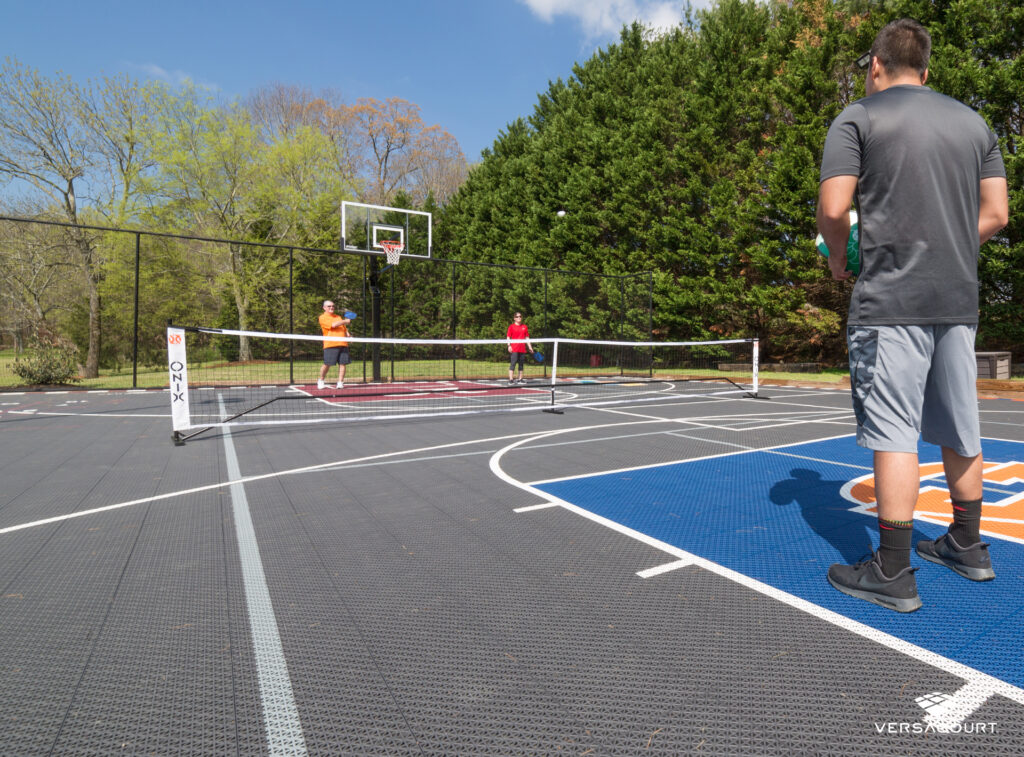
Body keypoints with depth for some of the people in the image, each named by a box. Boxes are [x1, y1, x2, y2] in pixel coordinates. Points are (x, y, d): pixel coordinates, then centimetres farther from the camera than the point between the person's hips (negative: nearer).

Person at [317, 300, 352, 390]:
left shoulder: (338, 317, 24)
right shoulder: (323, 317, 3)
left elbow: (344, 329, 29)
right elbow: (333, 325, -11)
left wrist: (348, 335, 9)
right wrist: (345, 321, -2)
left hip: (343, 344, 5)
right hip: (330, 344, -5)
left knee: (342, 364, -3)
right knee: (327, 364, -6)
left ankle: (340, 382, 1)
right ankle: (321, 381, 14)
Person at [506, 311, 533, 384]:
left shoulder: (525, 327, 13)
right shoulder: (511, 326, 2)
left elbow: (527, 338, 15)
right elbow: (508, 337, -1)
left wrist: (530, 347, 9)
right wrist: (509, 346, -13)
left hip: (522, 349, 4)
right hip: (514, 349, -4)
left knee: (521, 364, 8)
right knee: (513, 363, -8)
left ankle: (520, 379, 14)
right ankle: (511, 379, -8)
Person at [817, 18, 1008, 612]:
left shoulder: (858, 118, 0)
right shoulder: (976, 123, 17)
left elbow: (834, 210, -12)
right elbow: (995, 214, 13)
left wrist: (839, 255, 6)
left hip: (891, 300, -6)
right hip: (959, 298, 7)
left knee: (894, 434, -5)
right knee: (959, 428, 16)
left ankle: (893, 574, 2)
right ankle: (967, 547, 31)